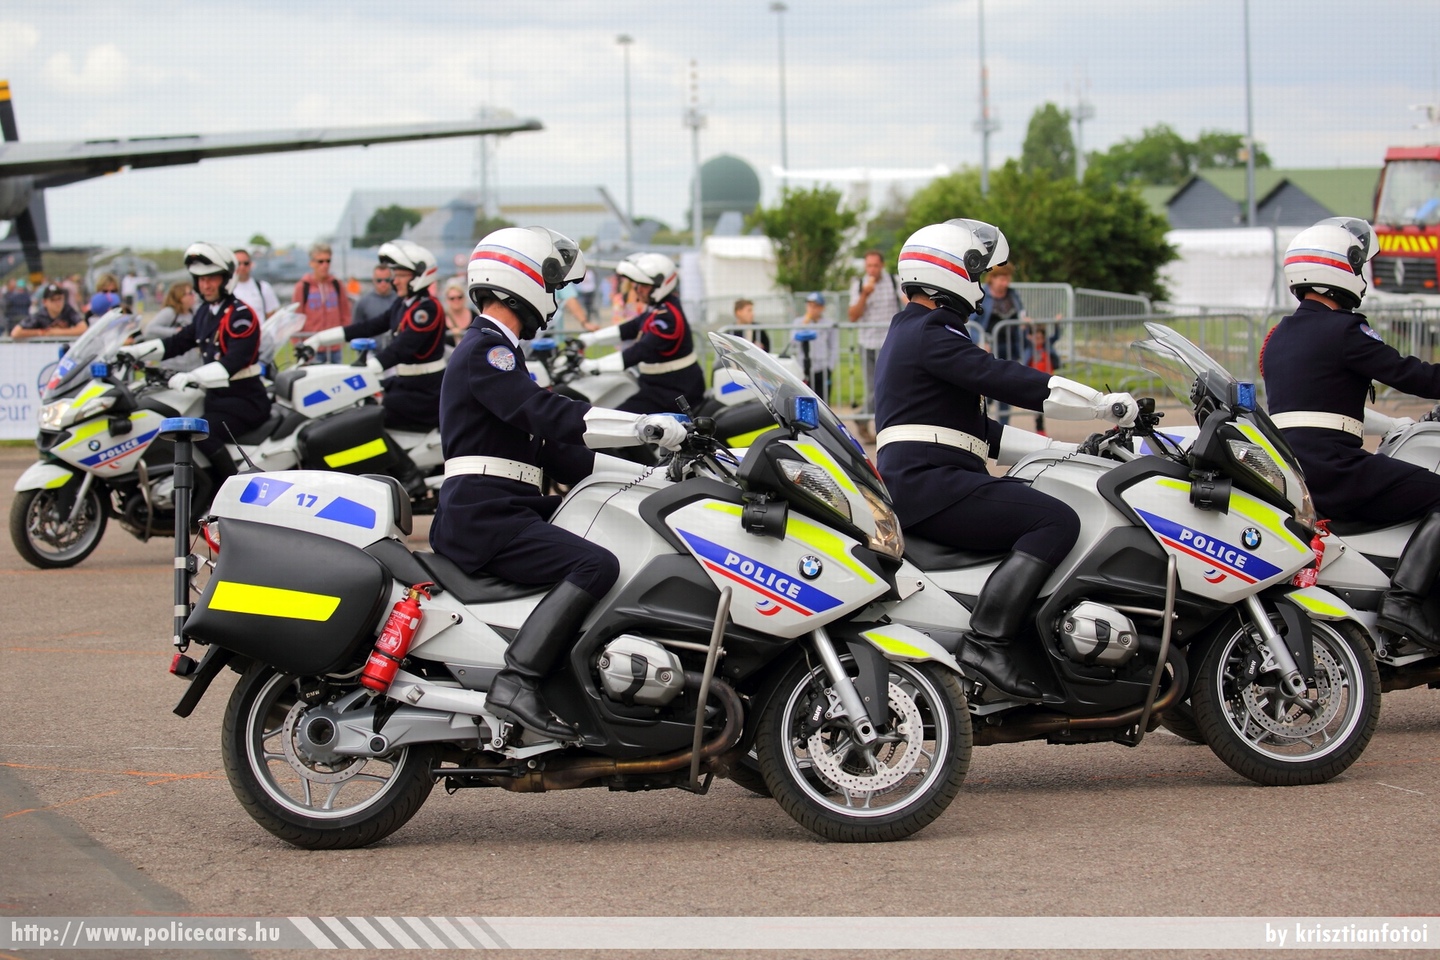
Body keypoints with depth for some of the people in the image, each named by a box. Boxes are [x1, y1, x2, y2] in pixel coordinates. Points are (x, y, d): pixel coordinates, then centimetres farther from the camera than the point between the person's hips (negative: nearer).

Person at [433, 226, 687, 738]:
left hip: (506, 511, 11)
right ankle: (516, 681, -34)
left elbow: (553, 448, 25)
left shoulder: (493, 349, 27)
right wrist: (648, 426, -22)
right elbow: (547, 414, -23)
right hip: (484, 518, -11)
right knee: (597, 565, -27)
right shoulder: (485, 350, -7)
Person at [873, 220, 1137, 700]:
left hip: (920, 488, 11)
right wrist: (1107, 404, -10)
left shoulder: (912, 332, 27)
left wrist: (1063, 450, 22)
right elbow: (1007, 380, -17)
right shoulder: (930, 333, -7)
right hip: (928, 484, -11)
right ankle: (986, 640, -31)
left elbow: (977, 430, 28)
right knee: (1056, 521, -23)